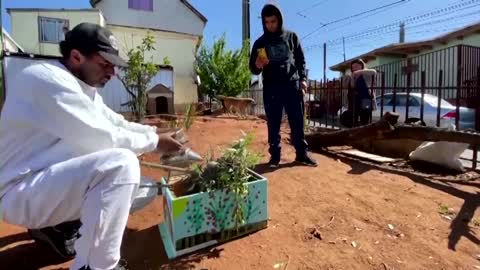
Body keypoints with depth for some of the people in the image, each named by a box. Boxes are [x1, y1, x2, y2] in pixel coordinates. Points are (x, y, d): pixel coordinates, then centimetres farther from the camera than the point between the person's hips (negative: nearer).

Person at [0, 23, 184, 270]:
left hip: (55, 180, 9)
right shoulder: (48, 80, -21)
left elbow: (116, 124, 13)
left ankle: (59, 226, 17)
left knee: (142, 189, 11)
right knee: (122, 164, -30)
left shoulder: (83, 87, 8)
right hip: (20, 190, -9)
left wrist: (154, 132, 0)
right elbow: (102, 138, -26)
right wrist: (154, 142, -15)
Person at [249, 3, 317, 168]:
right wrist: (257, 66, -15)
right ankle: (275, 155, 11)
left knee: (297, 122, 3)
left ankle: (302, 154, 13)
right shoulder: (260, 43, 9)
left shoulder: (291, 36, 11)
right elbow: (253, 68, 8)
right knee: (273, 124, 2)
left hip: (293, 86, 0)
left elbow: (301, 60, 11)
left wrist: (303, 78, -2)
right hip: (271, 89, 0)